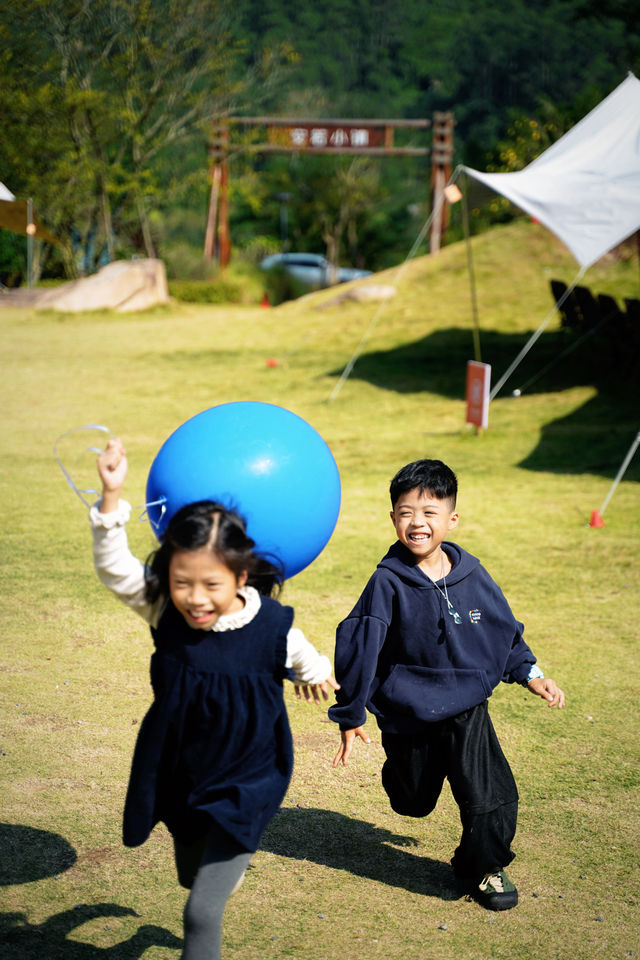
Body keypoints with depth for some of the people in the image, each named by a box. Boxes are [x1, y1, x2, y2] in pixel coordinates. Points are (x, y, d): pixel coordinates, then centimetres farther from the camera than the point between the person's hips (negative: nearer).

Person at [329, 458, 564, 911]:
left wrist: (530, 673, 4)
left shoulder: (471, 575, -6)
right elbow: (357, 648, -12)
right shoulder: (388, 583, -16)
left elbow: (504, 629, 10)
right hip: (407, 713, -1)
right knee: (413, 802, 17)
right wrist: (350, 715, -8)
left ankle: (482, 866, 20)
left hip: (467, 708, 2)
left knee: (489, 794, -7)